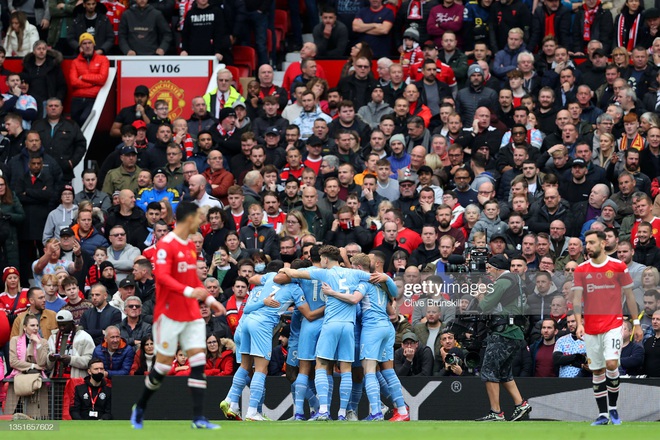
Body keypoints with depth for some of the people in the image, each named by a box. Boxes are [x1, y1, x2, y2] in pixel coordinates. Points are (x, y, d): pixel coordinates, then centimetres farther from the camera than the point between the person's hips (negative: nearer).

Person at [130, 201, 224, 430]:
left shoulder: (190, 246, 12)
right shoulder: (166, 244, -13)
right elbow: (162, 276, -25)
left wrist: (208, 299, 14)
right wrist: (188, 291, -36)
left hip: (192, 314, 7)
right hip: (169, 314, -7)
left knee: (198, 361, -4)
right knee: (163, 365, -1)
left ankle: (198, 418, -7)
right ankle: (140, 408, 20)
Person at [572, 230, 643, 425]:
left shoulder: (618, 266, -1)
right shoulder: (581, 270, 4)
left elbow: (629, 296, 5)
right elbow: (577, 298, 0)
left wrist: (636, 323, 4)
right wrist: (579, 323, -15)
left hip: (613, 324, -3)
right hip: (591, 327, 3)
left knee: (611, 364, -18)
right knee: (597, 371, 5)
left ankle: (613, 407, 0)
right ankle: (603, 415, 11)